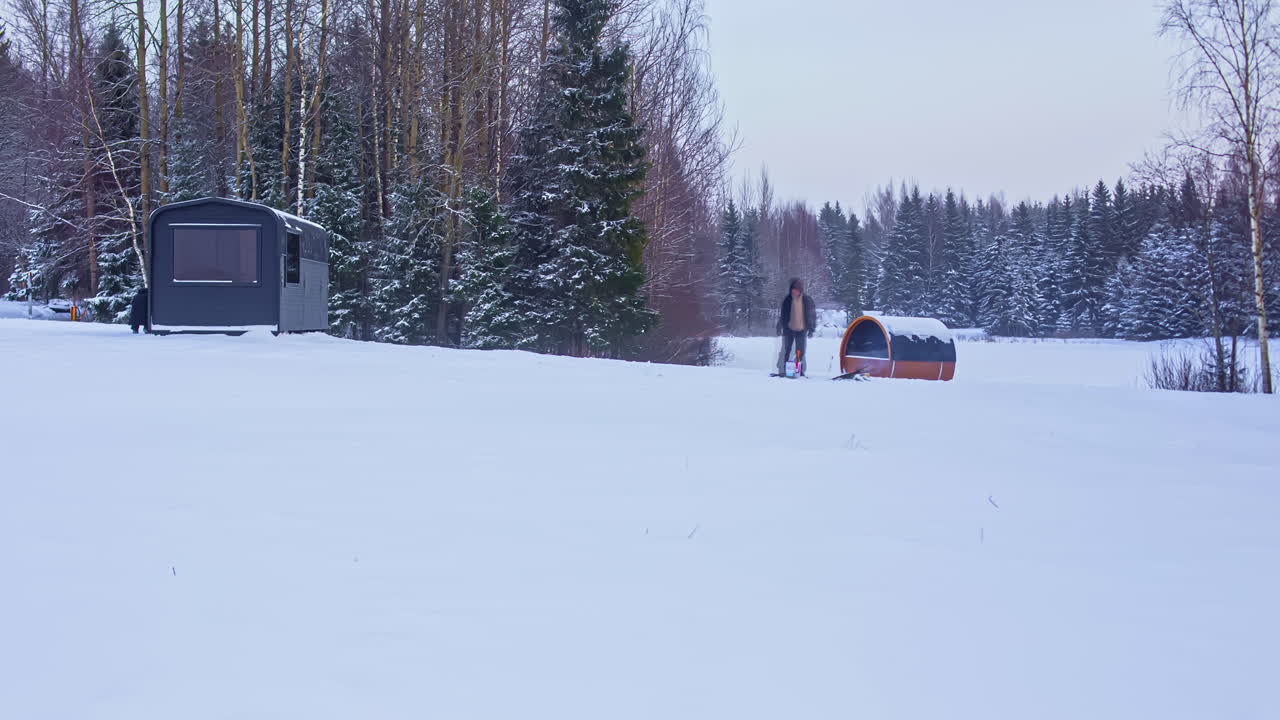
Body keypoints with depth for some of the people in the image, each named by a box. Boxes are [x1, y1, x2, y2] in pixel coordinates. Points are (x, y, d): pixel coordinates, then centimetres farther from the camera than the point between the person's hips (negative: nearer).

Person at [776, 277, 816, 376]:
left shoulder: (807, 300, 1)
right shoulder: (787, 300, 3)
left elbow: (812, 315, 6)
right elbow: (781, 314, 12)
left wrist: (811, 329, 1)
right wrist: (779, 327, 10)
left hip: (801, 330, -1)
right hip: (788, 330, 1)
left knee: (800, 352, 3)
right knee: (786, 351, 2)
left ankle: (800, 371, 9)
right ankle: (783, 370, 5)